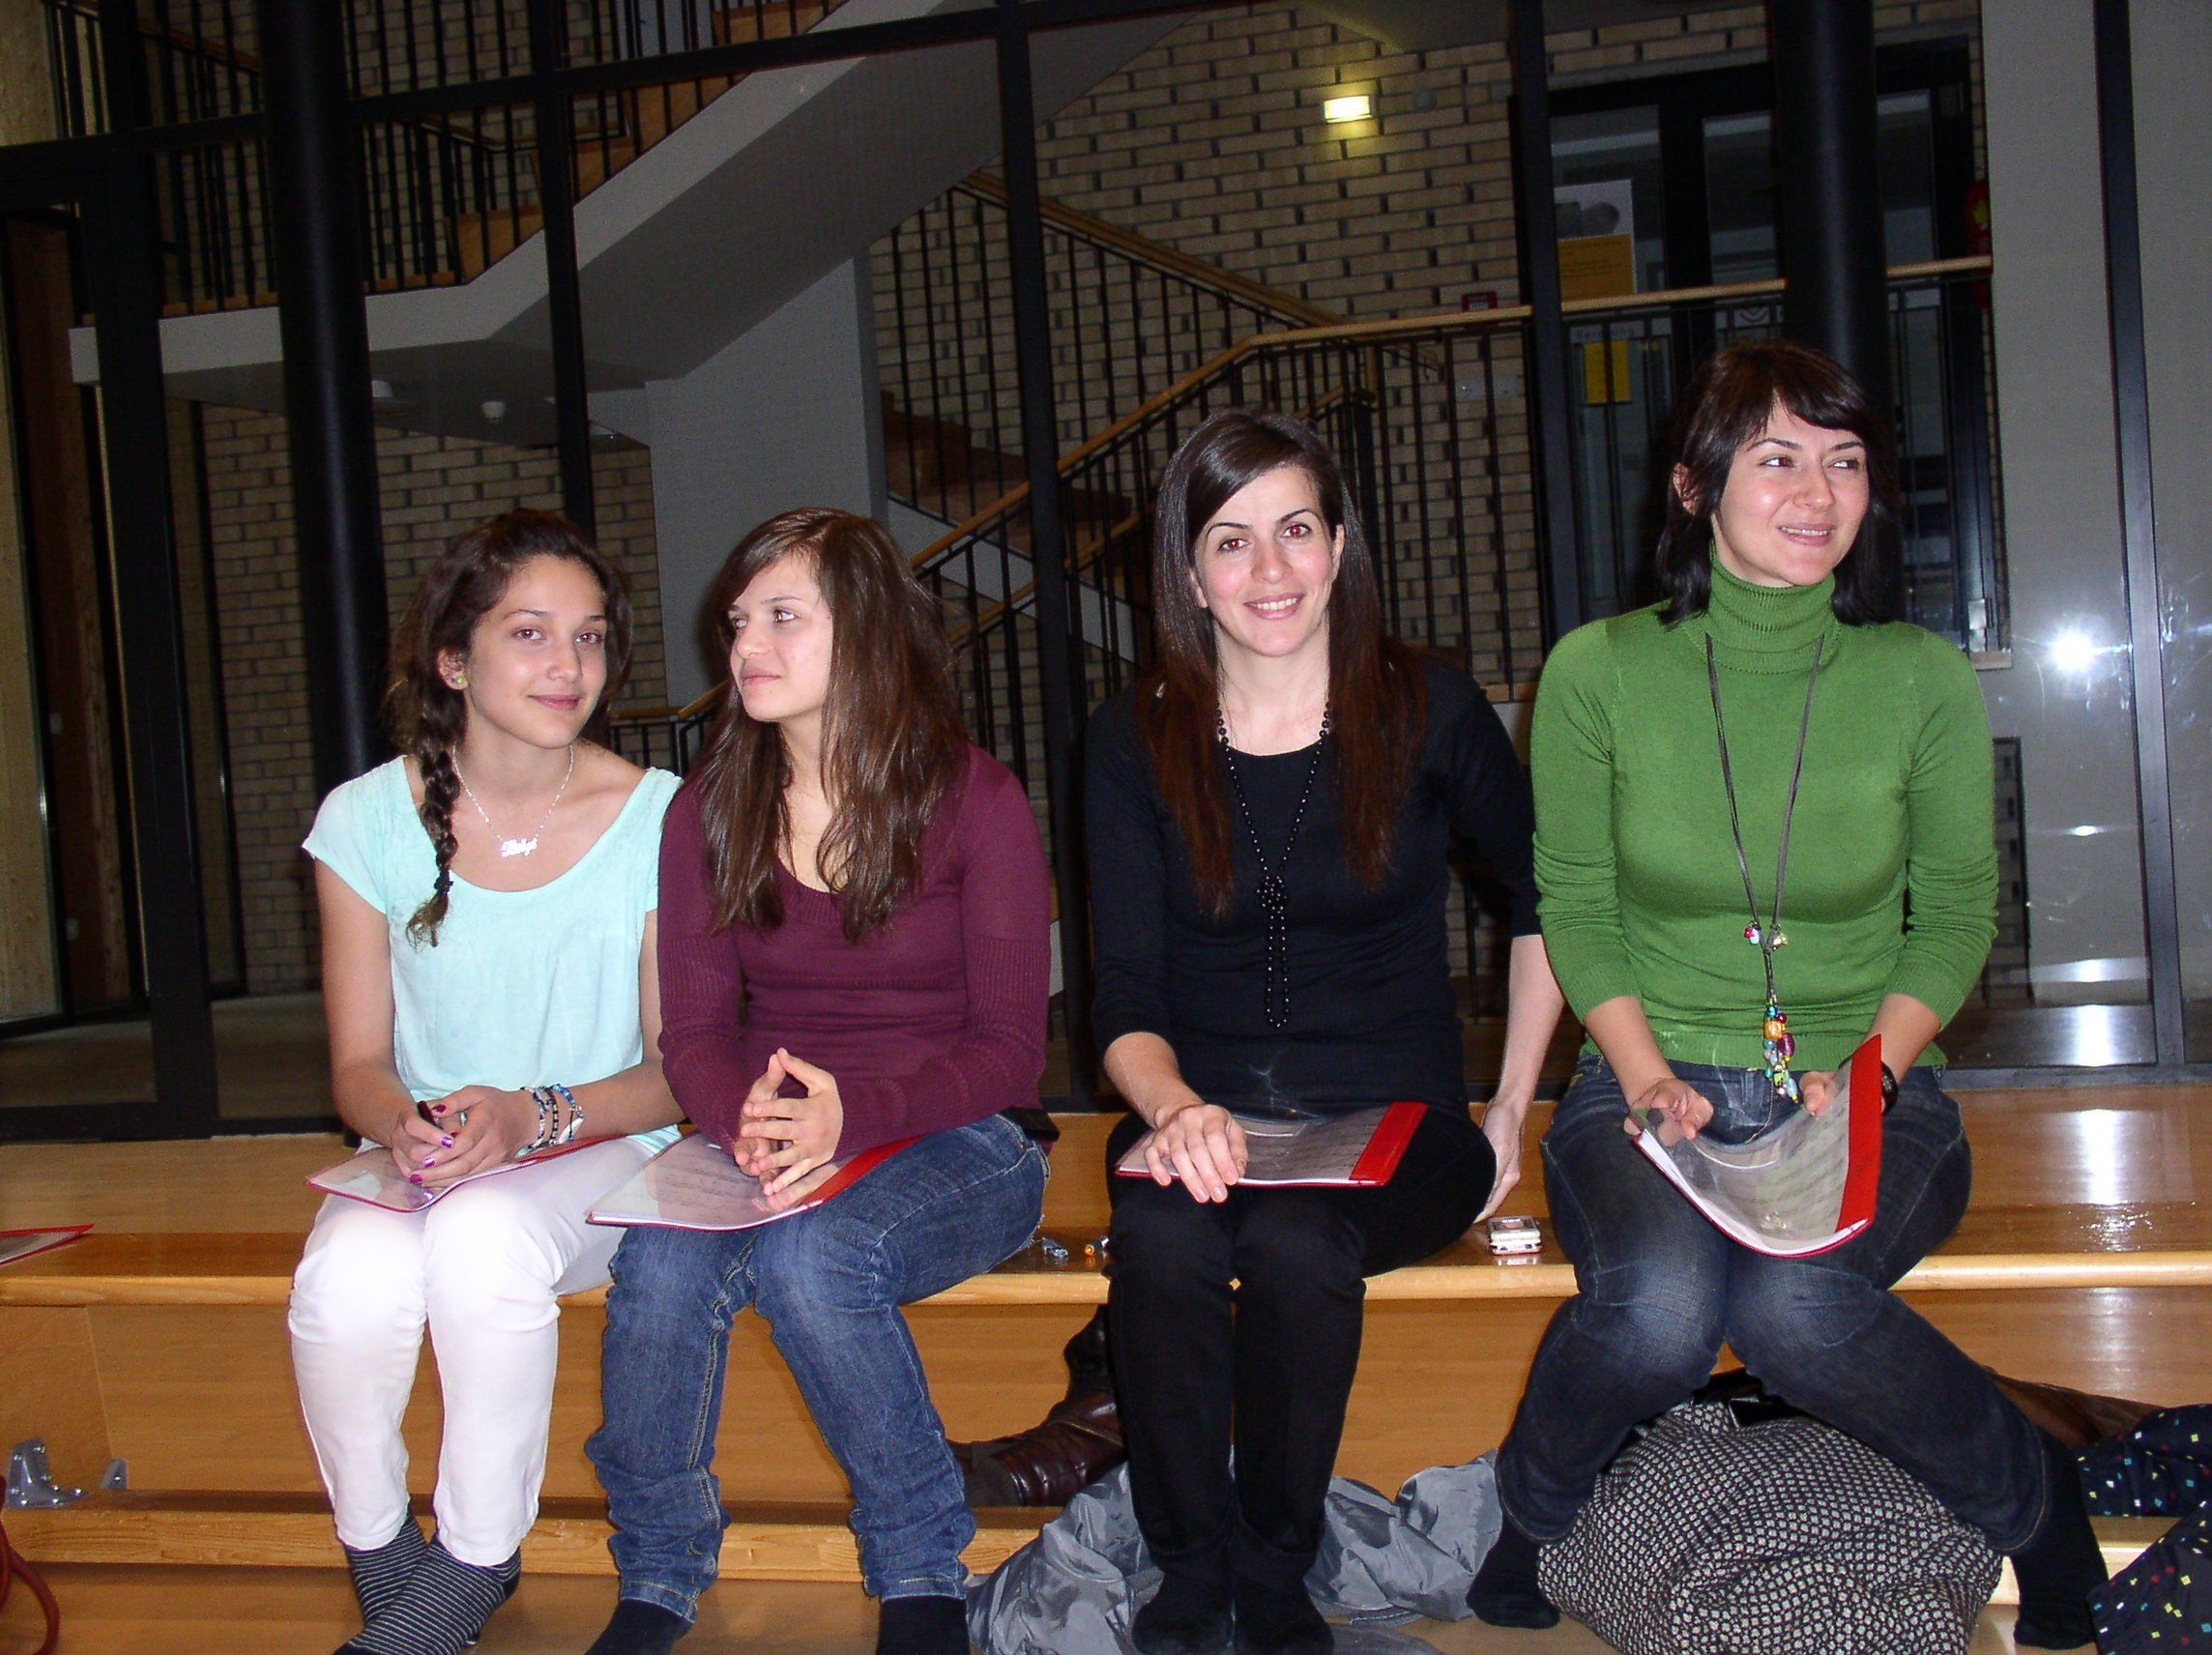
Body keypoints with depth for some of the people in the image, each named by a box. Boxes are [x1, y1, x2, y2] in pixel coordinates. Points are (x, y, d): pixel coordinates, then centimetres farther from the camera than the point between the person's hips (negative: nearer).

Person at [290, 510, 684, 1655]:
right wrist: (406, 1127, -20)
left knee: (483, 1235, -34)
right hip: (419, 1167, 2)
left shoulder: (658, 819, -6)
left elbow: (677, 1068, -4)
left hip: (602, 1163, -1)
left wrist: (533, 1115, -21)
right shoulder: (369, 820, 0)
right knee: (351, 1279, -31)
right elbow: (358, 1063, 4)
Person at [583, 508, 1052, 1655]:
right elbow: (695, 1033, 2)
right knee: (663, 1261, -29)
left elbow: (1008, 1047, -8)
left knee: (809, 1254, -33)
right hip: (769, 1146, 3)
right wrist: (748, 1126, -23)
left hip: (956, 1142, -3)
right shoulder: (710, 809, 5)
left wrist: (852, 1118, -26)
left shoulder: (975, 802, -6)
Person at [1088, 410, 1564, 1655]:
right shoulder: (1137, 744, 1)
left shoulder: (1427, 712, -1)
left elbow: (1548, 896, 13)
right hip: (1204, 1117, 1)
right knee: (1165, 1238, -33)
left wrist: (1512, 1110, 9)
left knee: (1297, 1243, -33)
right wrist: (1174, 1109, -26)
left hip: (1392, 1119, -1)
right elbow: (1127, 998, -3)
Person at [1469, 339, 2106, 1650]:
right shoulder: (1598, 673, -2)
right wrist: (1646, 1076, -13)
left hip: (1866, 1090, 0)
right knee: (1659, 1307, -32)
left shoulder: (1923, 680, 0)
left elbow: (1958, 917, 7)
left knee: (1794, 1302, -32)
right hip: (1651, 1083, 0)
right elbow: (1576, 911, 3)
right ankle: (1534, 1510, 3)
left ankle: (2032, 1506, -2)